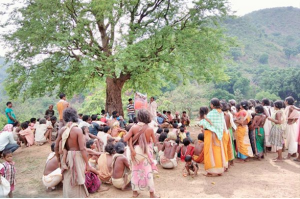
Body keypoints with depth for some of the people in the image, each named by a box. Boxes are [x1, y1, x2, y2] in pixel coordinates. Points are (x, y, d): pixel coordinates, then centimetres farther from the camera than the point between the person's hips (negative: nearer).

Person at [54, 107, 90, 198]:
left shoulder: (62, 130, -1)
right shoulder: (78, 130, -16)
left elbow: (56, 147, 5)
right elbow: (82, 149, -17)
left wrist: (59, 160, 18)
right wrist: (87, 164, -11)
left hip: (66, 157, 5)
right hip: (76, 157, -5)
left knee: (68, 182, 19)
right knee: (77, 182, 10)